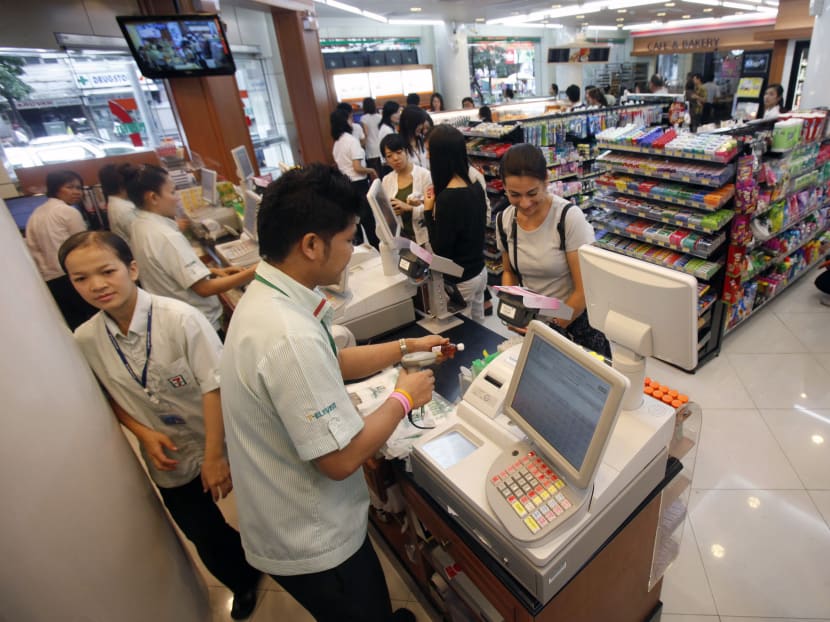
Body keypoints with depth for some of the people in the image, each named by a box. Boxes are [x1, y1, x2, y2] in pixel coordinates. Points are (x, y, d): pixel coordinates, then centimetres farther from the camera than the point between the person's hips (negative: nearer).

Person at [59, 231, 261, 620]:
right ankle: (244, 582, 52)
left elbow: (215, 385, -23)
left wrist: (215, 456, -19)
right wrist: (144, 433, -9)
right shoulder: (85, 340, -9)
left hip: (223, 444, -4)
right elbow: (108, 395, 7)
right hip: (170, 459, 4)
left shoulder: (180, 318, -25)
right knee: (206, 537, 20)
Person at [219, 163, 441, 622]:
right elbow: (341, 459, -30)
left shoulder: (265, 296, -4)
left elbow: (331, 365, 8)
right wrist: (403, 399, -15)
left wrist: (406, 347, 9)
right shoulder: (289, 336, -36)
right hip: (310, 543, -8)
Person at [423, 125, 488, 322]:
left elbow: (440, 250, -19)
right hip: (479, 271, 8)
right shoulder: (476, 187, -2)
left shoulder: (447, 198, -25)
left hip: (459, 280, -8)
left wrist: (429, 212, -11)